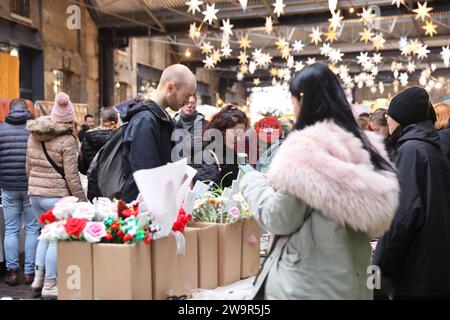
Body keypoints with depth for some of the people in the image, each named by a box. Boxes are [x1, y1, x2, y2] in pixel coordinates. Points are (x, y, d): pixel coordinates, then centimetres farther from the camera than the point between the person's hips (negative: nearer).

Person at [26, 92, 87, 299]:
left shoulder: (33, 136, 9)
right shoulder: (67, 140, -11)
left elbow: (29, 167, 15)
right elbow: (71, 175, -13)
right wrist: (82, 201, -6)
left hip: (35, 194, 7)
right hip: (57, 196, -7)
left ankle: (39, 278, 22)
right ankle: (49, 286, 10)